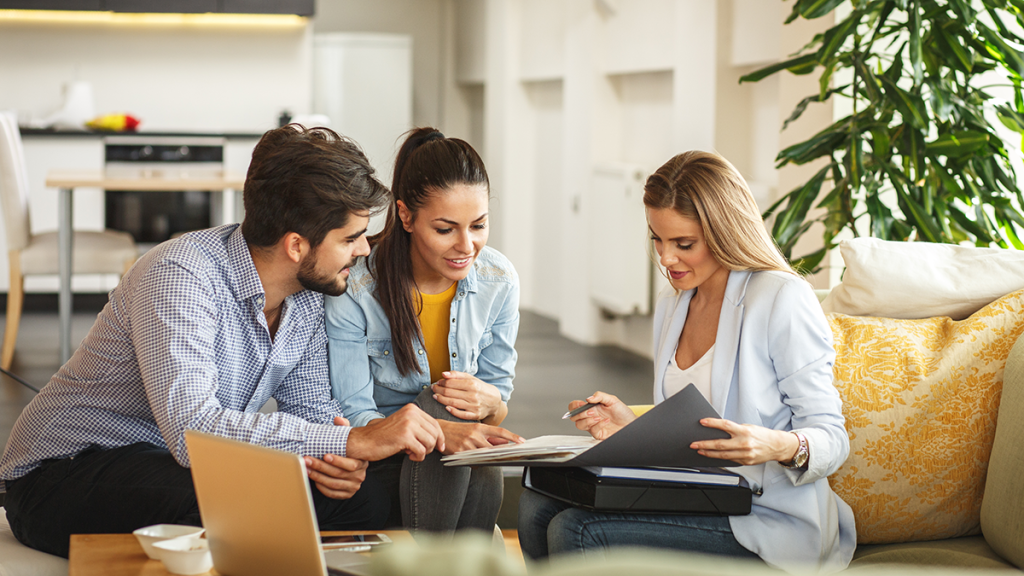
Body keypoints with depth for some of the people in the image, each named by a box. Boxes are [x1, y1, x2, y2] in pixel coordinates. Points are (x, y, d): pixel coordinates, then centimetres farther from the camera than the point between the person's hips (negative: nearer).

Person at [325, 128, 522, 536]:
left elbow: (500, 398, 5)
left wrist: (490, 403, -23)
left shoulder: (499, 281, -4)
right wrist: (441, 431, -37)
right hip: (376, 465, -2)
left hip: (466, 471, 3)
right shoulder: (354, 287, -17)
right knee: (439, 406, -33)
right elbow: (352, 417, -17)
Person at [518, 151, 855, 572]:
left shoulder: (783, 300, -11)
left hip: (767, 520, -8)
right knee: (538, 507, -13)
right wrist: (634, 428, 2)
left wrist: (781, 446, -32)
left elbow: (831, 438, -11)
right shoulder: (671, 306, 14)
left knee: (575, 532, -23)